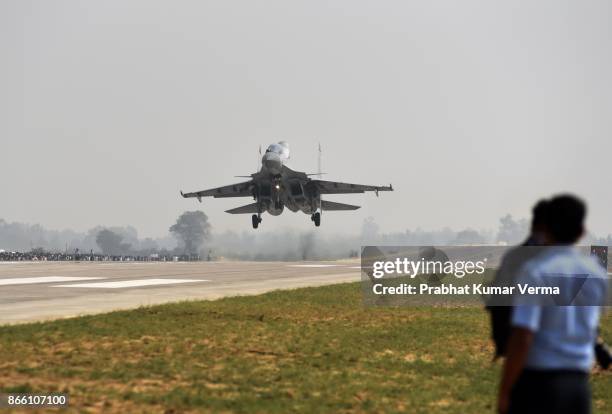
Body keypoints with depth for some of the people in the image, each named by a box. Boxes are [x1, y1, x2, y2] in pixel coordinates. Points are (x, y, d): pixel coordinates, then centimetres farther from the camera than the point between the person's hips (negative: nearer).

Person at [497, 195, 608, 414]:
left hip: (536, 383, -5)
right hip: (578, 386, 5)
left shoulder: (534, 271, -12)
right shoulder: (597, 274, 7)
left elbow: (522, 339, -19)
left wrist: (503, 393, -11)